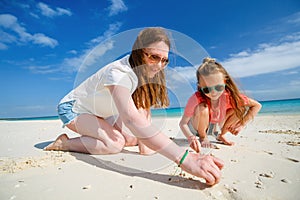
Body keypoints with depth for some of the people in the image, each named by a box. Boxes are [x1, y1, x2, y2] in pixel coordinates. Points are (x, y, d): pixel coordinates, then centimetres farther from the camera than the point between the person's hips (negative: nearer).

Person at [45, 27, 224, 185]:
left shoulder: (141, 70, -11)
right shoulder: (118, 73, -36)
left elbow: (144, 109, -10)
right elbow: (131, 119, -51)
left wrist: (143, 143, -21)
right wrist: (185, 158, -57)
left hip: (98, 113, 7)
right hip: (72, 108, -7)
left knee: (132, 139, -3)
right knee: (115, 143, -28)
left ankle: (92, 134, 17)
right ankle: (64, 143, -5)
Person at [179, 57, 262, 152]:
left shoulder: (229, 96, -24)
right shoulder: (196, 99, -34)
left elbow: (257, 106, -13)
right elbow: (183, 123, -29)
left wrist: (241, 124, -21)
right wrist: (191, 138, -47)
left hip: (214, 125, 4)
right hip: (195, 128, -3)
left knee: (240, 108, -18)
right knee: (202, 108, -37)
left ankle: (221, 135, 6)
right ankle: (203, 138, -7)